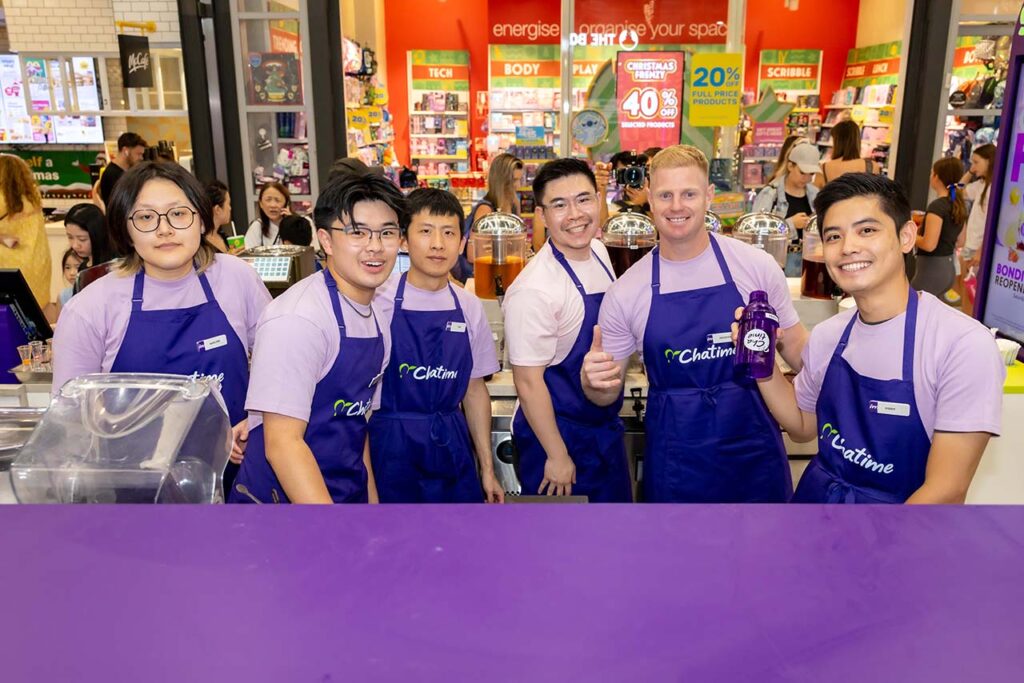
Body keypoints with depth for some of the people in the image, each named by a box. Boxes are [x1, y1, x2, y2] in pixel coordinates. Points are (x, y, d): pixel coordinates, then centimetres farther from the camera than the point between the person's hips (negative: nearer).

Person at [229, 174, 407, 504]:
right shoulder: (297, 319, -21)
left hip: (348, 493, 8)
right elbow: (282, 442, -24)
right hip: (282, 495, -7)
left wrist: (372, 500, 10)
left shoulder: (378, 319, 3)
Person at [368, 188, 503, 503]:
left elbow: (474, 389, 8)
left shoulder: (470, 308, 1)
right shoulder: (378, 301, -12)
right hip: (390, 449, -3)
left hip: (452, 449, 4)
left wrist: (487, 468, 10)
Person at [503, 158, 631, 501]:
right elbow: (528, 382, -21)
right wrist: (557, 456, -15)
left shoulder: (598, 250, -1)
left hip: (605, 422, 8)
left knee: (616, 499, 21)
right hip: (558, 433, -7)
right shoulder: (534, 290, -26)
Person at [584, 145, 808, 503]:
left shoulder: (757, 266, -7)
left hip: (755, 450, 1)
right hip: (674, 463, 0)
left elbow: (796, 346, 6)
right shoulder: (625, 292, -6)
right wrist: (594, 382, -21)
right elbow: (608, 394, 0)